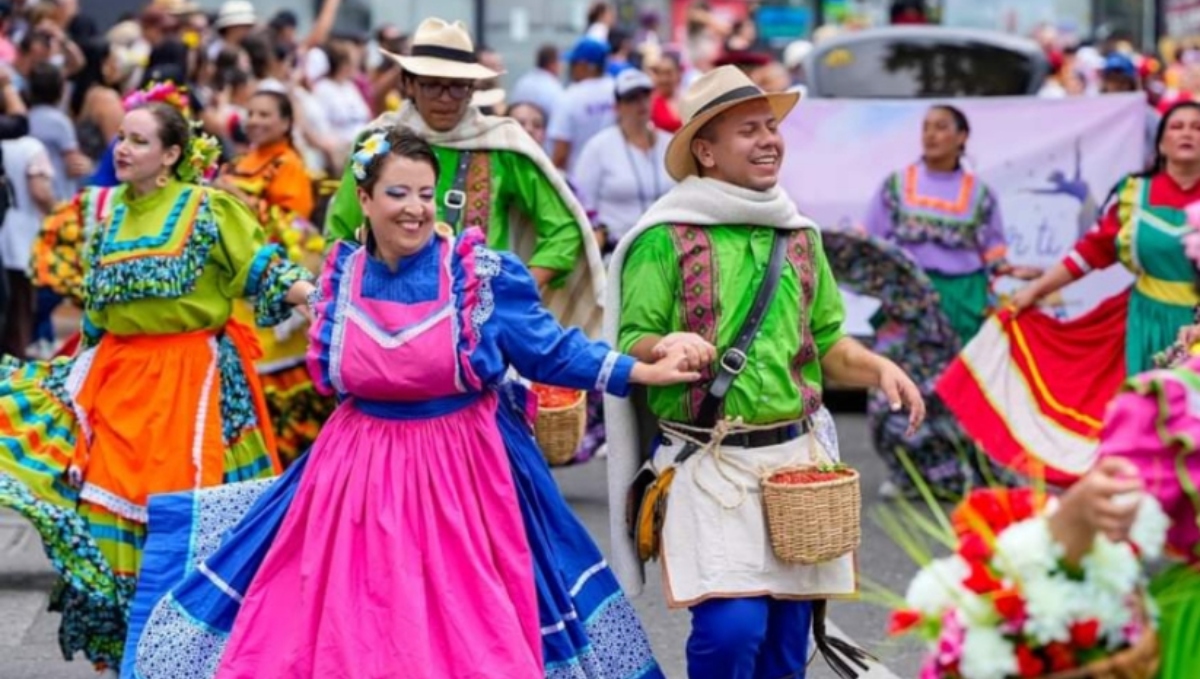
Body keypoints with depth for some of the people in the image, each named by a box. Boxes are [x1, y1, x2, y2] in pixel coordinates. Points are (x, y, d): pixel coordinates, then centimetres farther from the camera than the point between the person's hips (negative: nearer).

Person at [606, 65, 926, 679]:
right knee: (731, 626, -17)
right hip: (709, 466, -5)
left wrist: (878, 368, 0)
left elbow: (826, 342, 19)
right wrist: (663, 346, -27)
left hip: (794, 458, 6)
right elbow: (629, 346, -5)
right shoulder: (665, 239, -5)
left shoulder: (798, 236, 13)